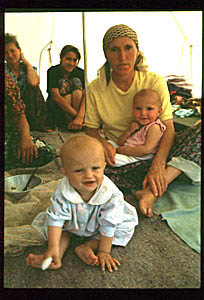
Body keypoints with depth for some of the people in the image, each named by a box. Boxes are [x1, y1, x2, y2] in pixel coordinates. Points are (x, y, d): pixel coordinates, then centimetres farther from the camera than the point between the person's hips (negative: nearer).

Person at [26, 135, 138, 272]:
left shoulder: (111, 194, -36)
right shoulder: (63, 192, -32)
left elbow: (108, 225, -28)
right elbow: (56, 218, -26)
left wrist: (104, 252, -22)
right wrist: (53, 248, -31)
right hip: (71, 226, 1)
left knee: (126, 226, -16)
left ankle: (86, 246, -19)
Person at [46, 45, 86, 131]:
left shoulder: (80, 73, -6)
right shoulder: (53, 71, -12)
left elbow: (85, 95, -21)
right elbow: (56, 97, -24)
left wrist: (80, 117, -39)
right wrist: (76, 114, -32)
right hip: (55, 109, -3)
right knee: (68, 95, -28)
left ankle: (75, 125, -26)